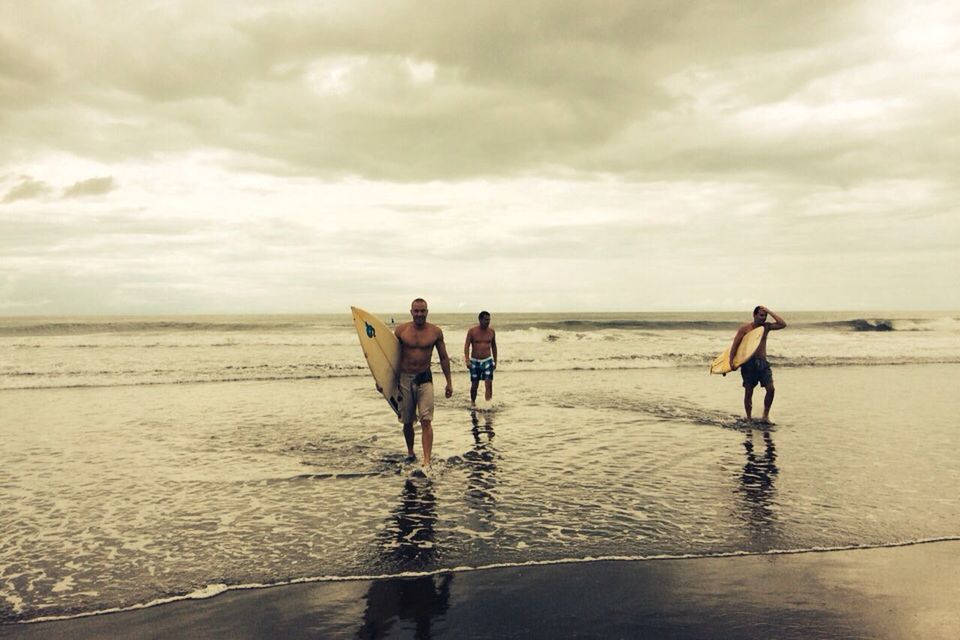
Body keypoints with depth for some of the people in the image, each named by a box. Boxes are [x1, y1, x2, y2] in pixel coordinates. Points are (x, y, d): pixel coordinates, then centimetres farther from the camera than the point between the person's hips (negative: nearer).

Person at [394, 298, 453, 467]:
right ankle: (410, 453, 34)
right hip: (405, 379, 1)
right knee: (407, 422, 11)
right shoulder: (401, 330, -2)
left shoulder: (435, 332, -1)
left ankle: (427, 461, -14)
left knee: (426, 421, -12)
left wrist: (449, 382, 7)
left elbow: (443, 358, 7)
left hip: (425, 379, -1)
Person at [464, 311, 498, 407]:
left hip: (487, 360, 1)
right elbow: (467, 345, -6)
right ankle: (472, 402, 29)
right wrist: (467, 360, -17)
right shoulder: (472, 331, -5)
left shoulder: (492, 332, 3)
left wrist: (495, 361, 15)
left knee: (489, 383, -14)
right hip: (475, 361, -1)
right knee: (474, 384, 7)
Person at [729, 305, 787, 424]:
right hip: (749, 363, -3)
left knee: (770, 388, -10)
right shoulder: (745, 328, -2)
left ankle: (765, 416, 3)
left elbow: (782, 324, -5)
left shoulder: (766, 327, 8)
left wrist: (769, 311, -5)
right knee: (748, 392, 2)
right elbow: (735, 345, -4)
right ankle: (749, 418, 13)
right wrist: (731, 361, -14)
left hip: (763, 363, 3)